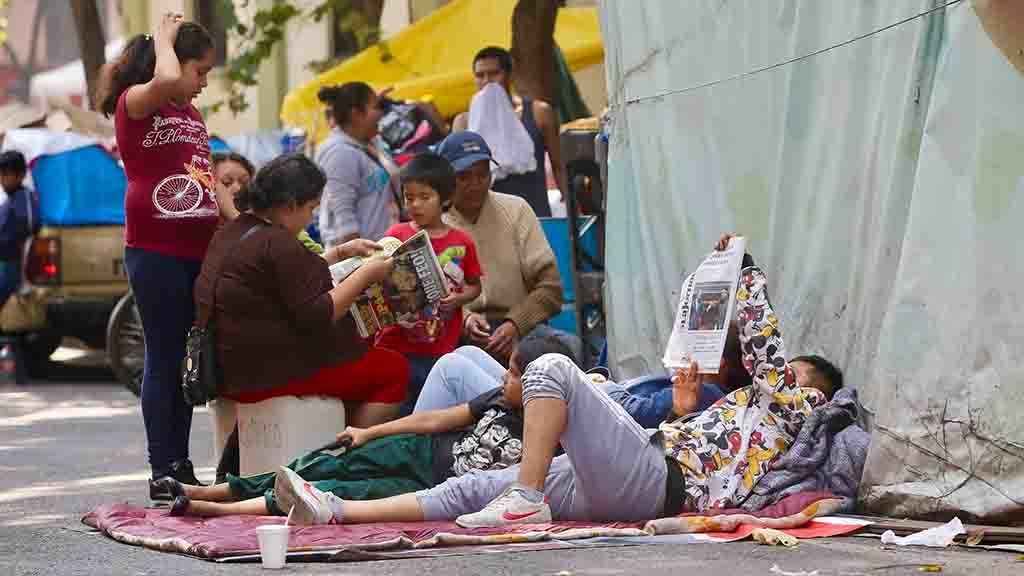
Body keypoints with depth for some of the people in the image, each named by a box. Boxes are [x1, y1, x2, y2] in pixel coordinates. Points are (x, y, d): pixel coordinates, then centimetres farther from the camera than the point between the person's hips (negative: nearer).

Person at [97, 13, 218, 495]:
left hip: (200, 250, 7)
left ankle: (181, 466, 15)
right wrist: (164, 39, -10)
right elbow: (166, 81, -28)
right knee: (164, 359, -5)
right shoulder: (133, 104, -6)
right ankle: (163, 472, -1)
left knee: (189, 360, 9)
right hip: (155, 251, -7)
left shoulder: (191, 114, 18)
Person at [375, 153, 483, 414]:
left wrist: (459, 299, -7)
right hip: (398, 349, -1)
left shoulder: (462, 243, 2)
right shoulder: (396, 236, 0)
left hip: (442, 351, 1)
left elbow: (474, 285, 13)